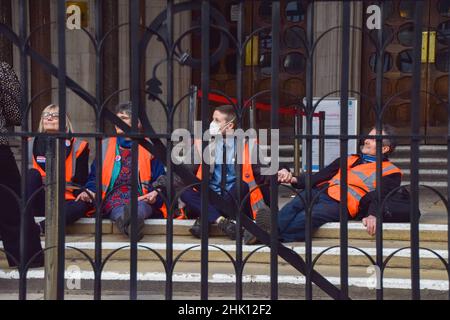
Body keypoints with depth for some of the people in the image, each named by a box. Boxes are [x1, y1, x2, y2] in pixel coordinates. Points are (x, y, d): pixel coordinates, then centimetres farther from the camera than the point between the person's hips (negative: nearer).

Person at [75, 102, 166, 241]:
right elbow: (94, 176, 21)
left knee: (140, 208, -40)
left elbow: (160, 179, 14)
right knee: (117, 206, -39)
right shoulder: (106, 146, 27)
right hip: (114, 195, 1)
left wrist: (156, 193, -9)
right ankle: (129, 223, -72)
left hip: (142, 198, -1)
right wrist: (90, 192, -2)